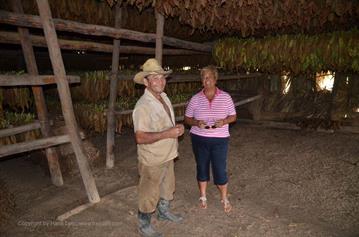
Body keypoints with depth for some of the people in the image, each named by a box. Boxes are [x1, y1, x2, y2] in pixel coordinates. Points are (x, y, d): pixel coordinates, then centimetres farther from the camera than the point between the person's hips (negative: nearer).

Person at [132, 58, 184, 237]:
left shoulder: (164, 97, 3)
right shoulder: (143, 106, -25)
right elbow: (140, 137, -29)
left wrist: (177, 128, -4)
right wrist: (168, 133, -31)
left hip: (168, 155, 8)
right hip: (152, 159, -8)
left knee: (167, 186, 26)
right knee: (149, 194, 10)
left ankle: (163, 211, 50)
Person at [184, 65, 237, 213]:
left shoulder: (225, 97, -3)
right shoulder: (195, 98, -2)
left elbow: (233, 116, 4)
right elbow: (187, 118, 3)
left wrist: (224, 121, -17)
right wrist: (196, 122, -17)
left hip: (220, 139, -1)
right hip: (199, 139, 1)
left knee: (220, 169, 3)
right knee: (202, 167, 14)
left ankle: (224, 198, 29)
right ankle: (203, 196, 35)